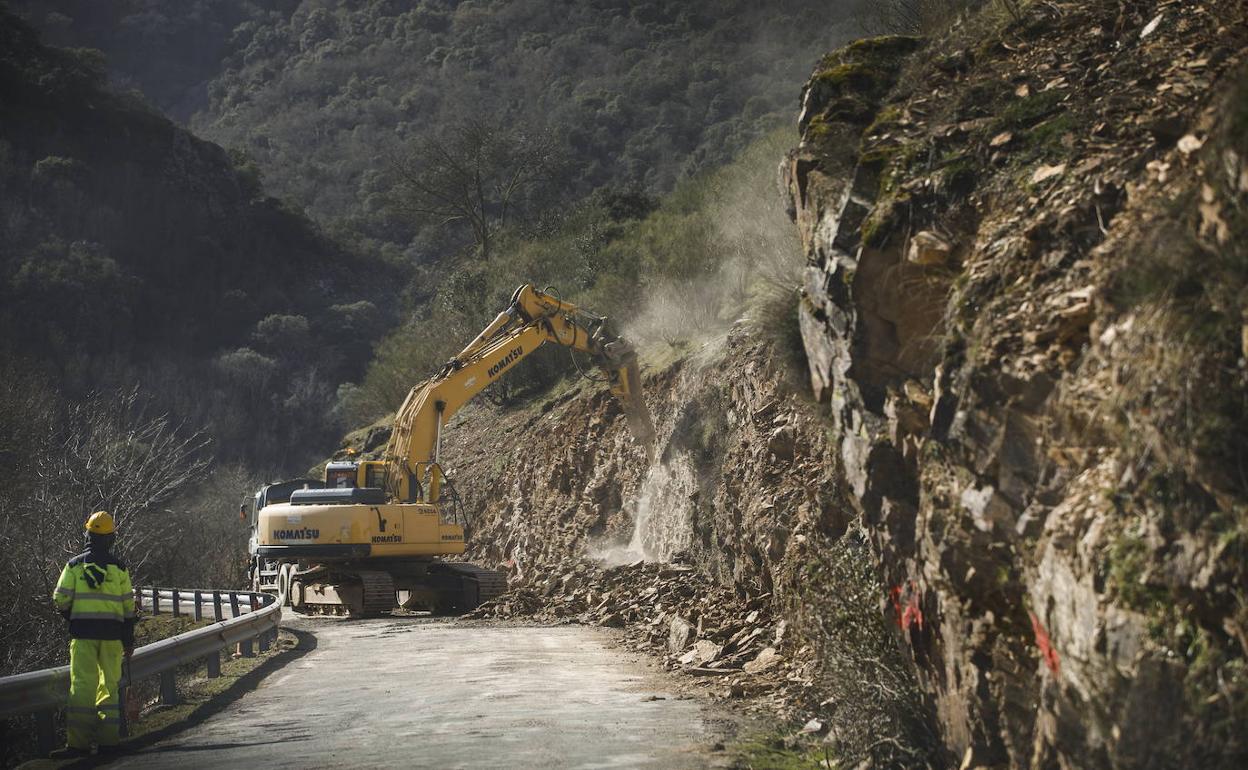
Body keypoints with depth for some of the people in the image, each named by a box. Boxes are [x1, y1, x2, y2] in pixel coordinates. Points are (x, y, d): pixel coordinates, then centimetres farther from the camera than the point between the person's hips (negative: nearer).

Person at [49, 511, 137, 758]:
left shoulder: (75, 565, 1)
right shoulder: (119, 567, 3)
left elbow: (60, 600, -3)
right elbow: (128, 605, 4)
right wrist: (129, 640, 11)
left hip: (82, 632, -1)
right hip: (112, 633, 1)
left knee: (82, 685, -1)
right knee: (110, 686, 9)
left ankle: (78, 742, -7)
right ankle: (108, 740, 9)